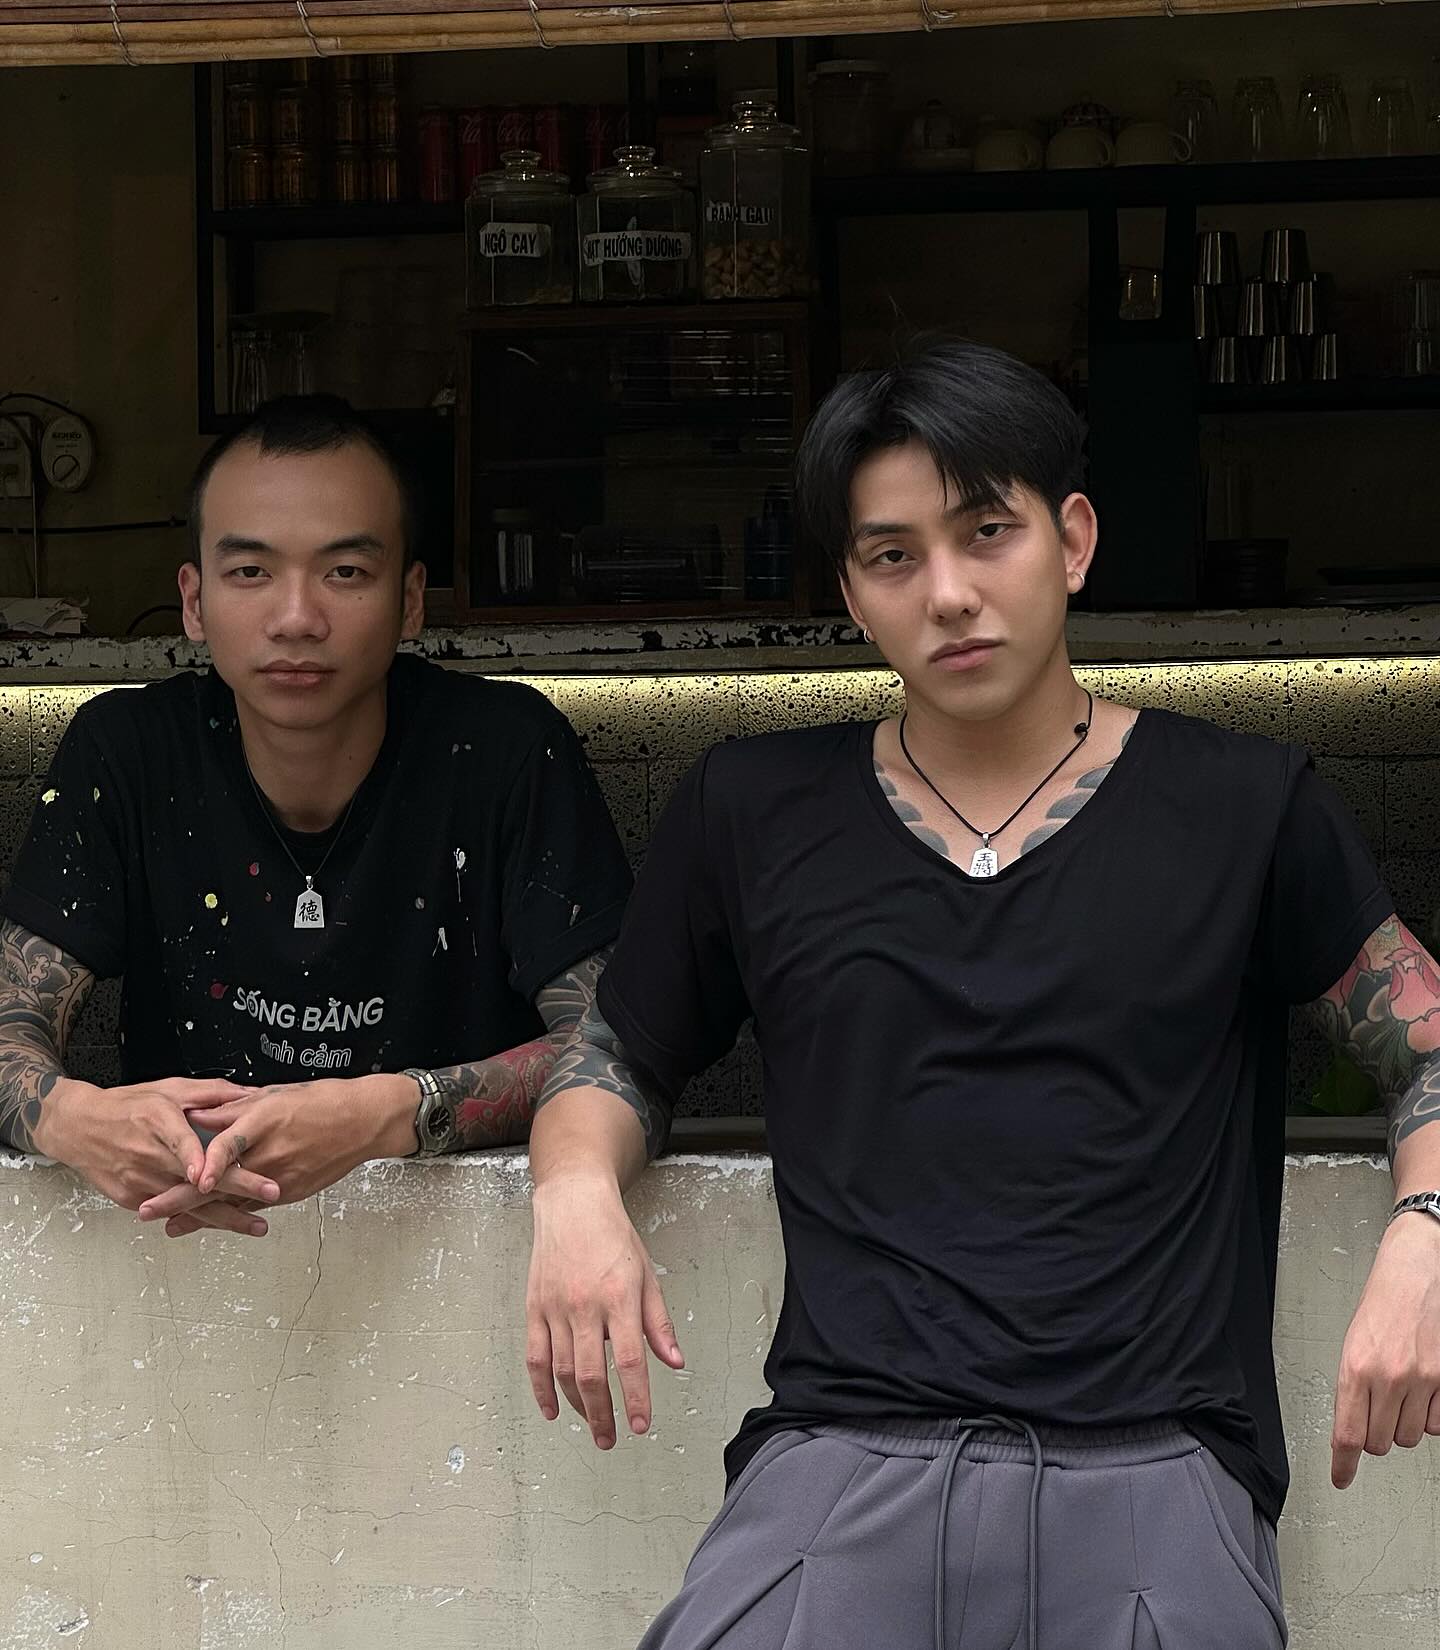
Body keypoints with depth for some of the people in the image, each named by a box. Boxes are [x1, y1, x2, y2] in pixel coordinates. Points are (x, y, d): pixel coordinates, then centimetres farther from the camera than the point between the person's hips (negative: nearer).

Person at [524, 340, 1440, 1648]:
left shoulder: (1240, 808, 12)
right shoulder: (754, 813, 16)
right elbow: (617, 1054, 25)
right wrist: (578, 1194, 2)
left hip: (1153, 1465, 0)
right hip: (844, 1453, 0)